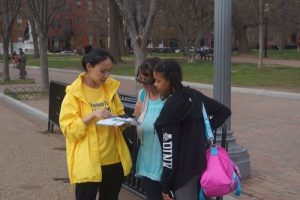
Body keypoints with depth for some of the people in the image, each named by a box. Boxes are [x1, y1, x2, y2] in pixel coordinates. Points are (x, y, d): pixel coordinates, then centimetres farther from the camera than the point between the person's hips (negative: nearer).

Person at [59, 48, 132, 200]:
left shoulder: (110, 87, 6)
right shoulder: (74, 93, -9)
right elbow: (69, 129, -12)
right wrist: (92, 116, -24)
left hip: (114, 160, 5)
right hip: (87, 163, -5)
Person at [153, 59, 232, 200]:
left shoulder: (171, 108, -20)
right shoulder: (195, 96, 2)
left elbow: (170, 150, -19)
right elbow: (224, 111, 11)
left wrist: (165, 186, -13)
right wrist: (205, 130, 6)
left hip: (182, 172, -8)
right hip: (199, 163, 8)